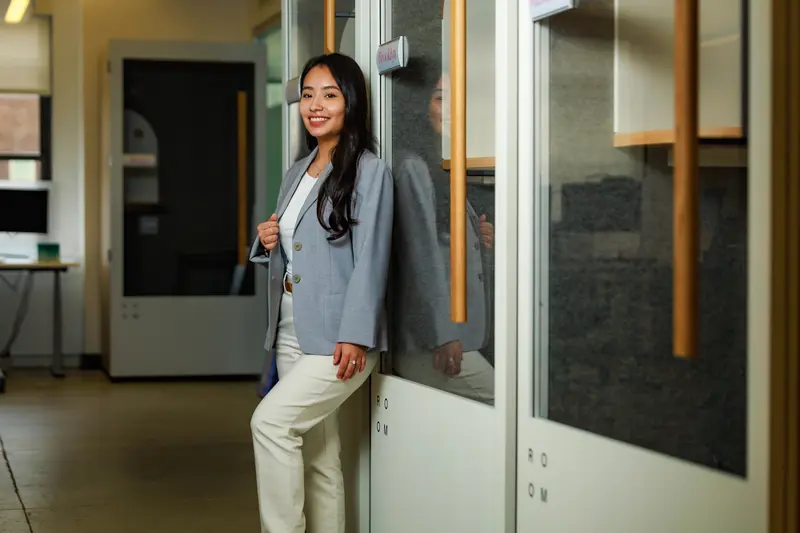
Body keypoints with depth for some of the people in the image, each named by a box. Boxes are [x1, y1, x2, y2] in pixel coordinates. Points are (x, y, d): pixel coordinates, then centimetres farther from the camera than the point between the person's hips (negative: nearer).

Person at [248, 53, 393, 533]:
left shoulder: (370, 171, -7)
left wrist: (354, 336, -19)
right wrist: (266, 242, 1)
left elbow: (370, 259, -13)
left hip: (338, 339, -7)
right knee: (316, 456, 8)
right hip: (291, 334, 7)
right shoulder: (298, 173, 16)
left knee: (271, 421, -19)